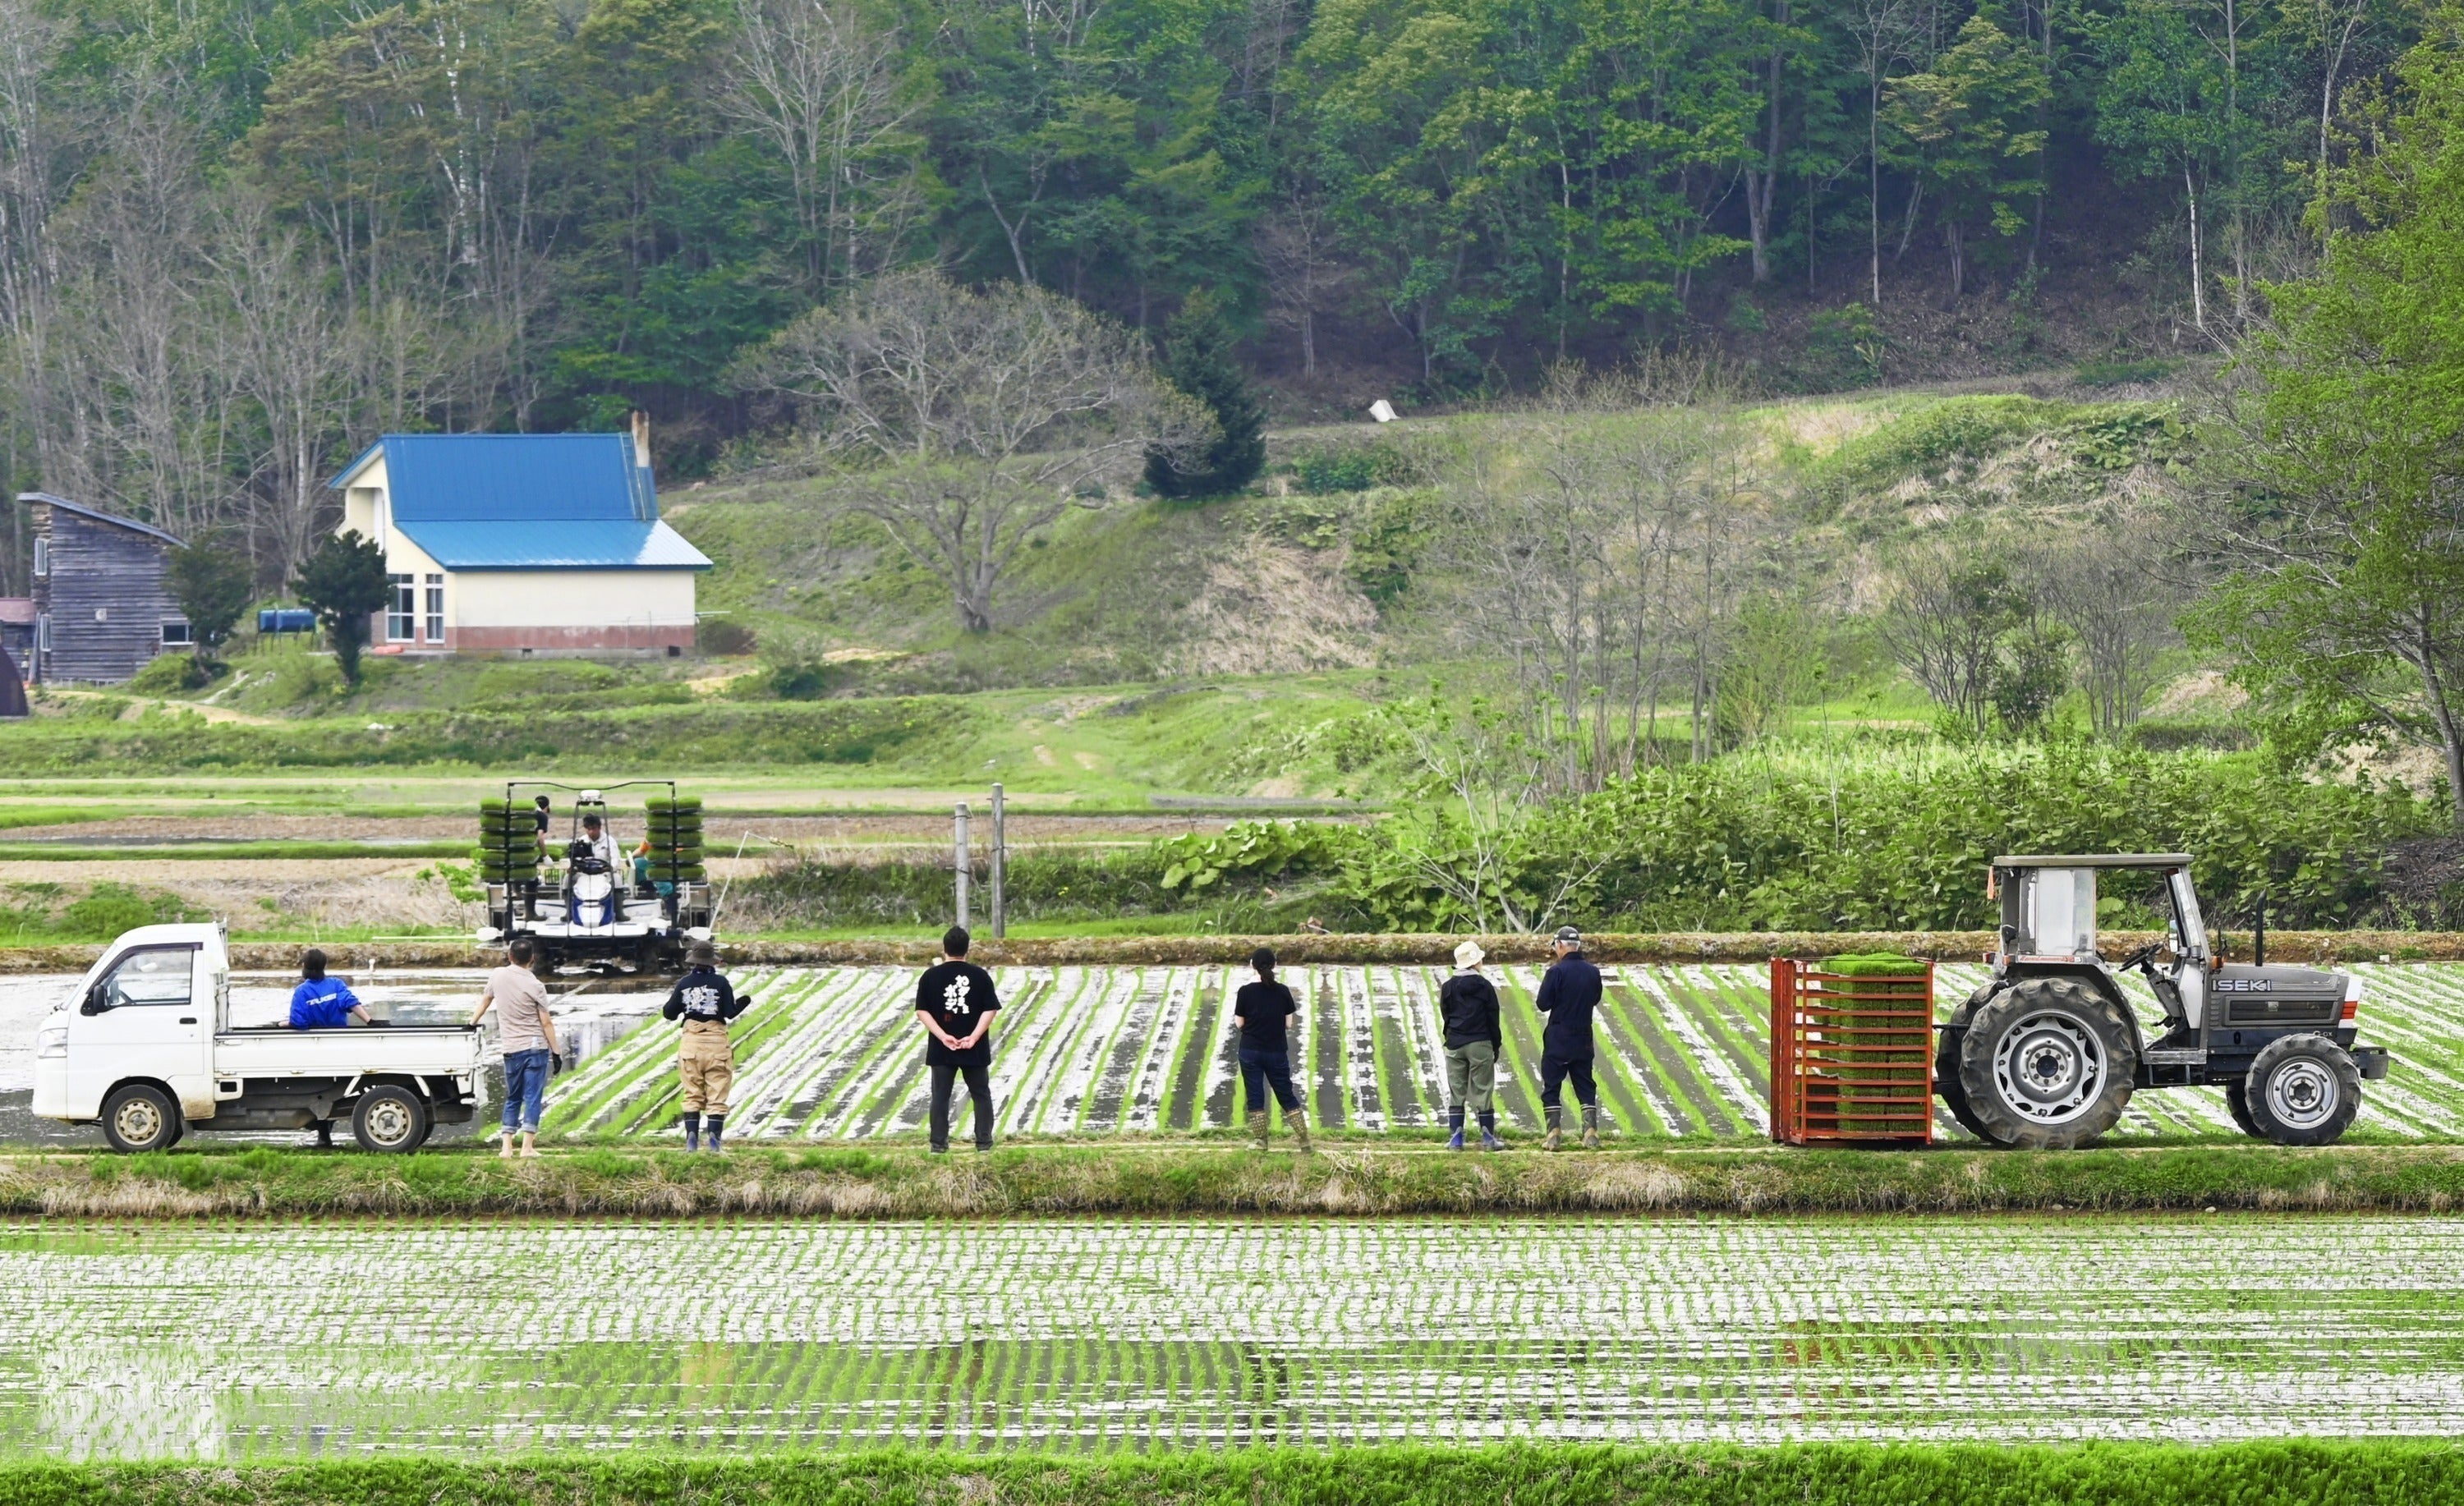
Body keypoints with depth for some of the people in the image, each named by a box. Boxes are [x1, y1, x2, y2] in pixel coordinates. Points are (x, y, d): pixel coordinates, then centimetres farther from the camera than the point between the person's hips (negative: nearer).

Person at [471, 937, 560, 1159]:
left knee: (513, 1098, 14)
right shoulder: (535, 986, -9)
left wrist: (473, 1022, 36)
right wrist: (556, 1052, -1)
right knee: (533, 1097, -3)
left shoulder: (498, 976, 2)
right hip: (536, 1047, -3)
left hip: (511, 1049, 3)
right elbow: (546, 1022, -7)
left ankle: (507, 1146, 7)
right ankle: (527, 1146, -9)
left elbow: (485, 999, 19)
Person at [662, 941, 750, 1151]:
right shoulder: (721, 983, -4)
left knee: (692, 1095, 9)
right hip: (716, 1042, -2)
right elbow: (731, 1012, -5)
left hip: (691, 1042, 2)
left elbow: (669, 1013, 6)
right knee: (716, 1096, 1)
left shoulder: (684, 983, 3)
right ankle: (714, 1137, -7)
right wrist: (745, 1001, 12)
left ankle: (692, 1136, 0)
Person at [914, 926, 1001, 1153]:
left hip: (942, 1049, 0)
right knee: (981, 1094, 13)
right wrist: (974, 1036, -13)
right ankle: (984, 1141, 14)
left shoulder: (931, 976, -3)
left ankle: (939, 1143, 7)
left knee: (940, 1095, 8)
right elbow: (991, 1009, -8)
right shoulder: (980, 975, -4)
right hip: (975, 1048, 0)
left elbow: (922, 1011, -7)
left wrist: (943, 1036, -13)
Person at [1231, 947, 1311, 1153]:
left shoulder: (1246, 992, -11)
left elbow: (1239, 1024, -5)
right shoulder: (1282, 991, -6)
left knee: (1255, 1096, 7)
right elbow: (1289, 1021, 0)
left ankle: (1260, 1141, 7)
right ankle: (1304, 1139, 10)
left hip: (1251, 1052, -2)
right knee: (1286, 1095, 11)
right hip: (1276, 1052, 2)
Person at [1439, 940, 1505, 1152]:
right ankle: (1488, 1138, 6)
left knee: (1456, 1092, 5)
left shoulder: (1448, 987, 2)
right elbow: (1493, 1018, -1)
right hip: (1480, 1044, -2)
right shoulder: (1485, 987, -5)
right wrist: (1497, 1045, 7)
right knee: (1483, 1091, 3)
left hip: (1455, 1045, 2)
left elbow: (1445, 1015, 7)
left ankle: (1456, 1138, 4)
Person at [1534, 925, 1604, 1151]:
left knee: (1551, 1087, 3)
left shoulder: (1557, 971, -15)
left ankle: (1554, 1135, -4)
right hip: (1583, 1040, 5)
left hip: (1558, 1040, -4)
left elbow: (1543, 1004, -11)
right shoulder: (1593, 972, 2)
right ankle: (1591, 1135, 1)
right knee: (1586, 1087, 9)